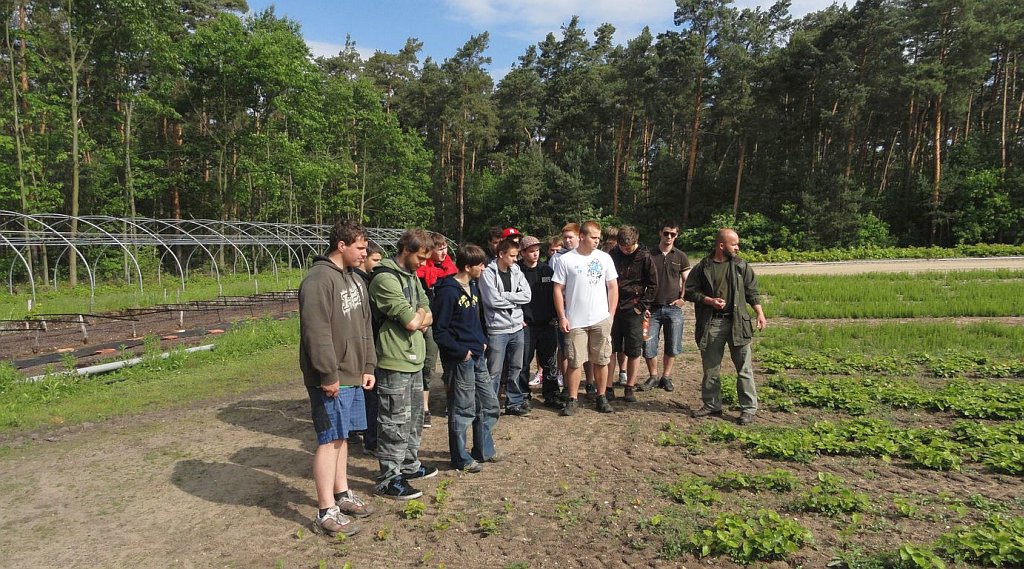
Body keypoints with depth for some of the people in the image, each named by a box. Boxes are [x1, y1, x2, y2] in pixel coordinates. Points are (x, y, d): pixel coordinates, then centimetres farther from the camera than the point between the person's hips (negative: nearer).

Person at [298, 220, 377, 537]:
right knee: (330, 440, -2)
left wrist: (368, 366, 13)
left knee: (341, 436, 18)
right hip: (331, 380, -9)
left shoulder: (355, 280, 14)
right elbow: (316, 333, -22)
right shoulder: (319, 280, -16)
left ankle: (342, 494, 31)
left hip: (352, 376, 9)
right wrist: (329, 375, -21)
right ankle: (326, 513, 7)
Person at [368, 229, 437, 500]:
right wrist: (420, 314, -1)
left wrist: (418, 318, -9)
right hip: (395, 361, -9)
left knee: (414, 416, 19)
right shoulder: (385, 279, -18)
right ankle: (388, 479, 11)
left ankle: (409, 464, 34)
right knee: (395, 421, -1)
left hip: (413, 358, 9)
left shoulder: (412, 276, 13)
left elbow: (427, 317, 12)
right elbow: (411, 321, -22)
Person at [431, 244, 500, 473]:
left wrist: (482, 341, 10)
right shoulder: (448, 291, -18)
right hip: (459, 359, -9)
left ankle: (484, 451, 33)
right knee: (463, 410, 3)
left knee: (490, 405, 16)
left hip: (477, 356, 9)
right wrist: (462, 351, -17)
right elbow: (439, 331, -18)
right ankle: (461, 459, 19)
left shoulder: (473, 287, 10)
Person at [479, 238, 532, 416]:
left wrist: (505, 295, -12)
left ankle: (514, 403, 25)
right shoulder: (488, 273, -8)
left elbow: (527, 295, -3)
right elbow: (493, 300, -18)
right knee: (494, 371, 0)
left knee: (516, 368, 13)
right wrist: (515, 299, -6)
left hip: (517, 328, 6)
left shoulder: (516, 271, 8)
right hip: (497, 329, -5)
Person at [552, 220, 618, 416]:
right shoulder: (565, 260, -3)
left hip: (601, 320, 2)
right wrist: (562, 317, -6)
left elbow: (613, 287, 9)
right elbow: (558, 290, -1)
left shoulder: (604, 258, 4)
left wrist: (611, 314, 2)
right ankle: (572, 400, 13)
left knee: (601, 360, 9)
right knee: (575, 362, 2)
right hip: (575, 321, -2)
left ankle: (602, 397, 23)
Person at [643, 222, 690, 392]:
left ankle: (666, 377, 20)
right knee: (648, 346, -1)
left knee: (672, 346, 5)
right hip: (652, 307, 0)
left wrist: (682, 299, -3)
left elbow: (687, 281, 10)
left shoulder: (681, 257, 6)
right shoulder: (649, 255, 3)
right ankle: (653, 377, 16)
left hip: (673, 308, 1)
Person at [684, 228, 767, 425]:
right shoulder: (702, 268, 1)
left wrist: (760, 314, -1)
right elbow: (689, 291, 2)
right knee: (710, 368, 10)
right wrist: (710, 301, -10)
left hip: (737, 322, 0)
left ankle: (749, 408, 11)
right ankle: (711, 405, 25)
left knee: (744, 368, 2)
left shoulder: (741, 266, 5)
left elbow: (752, 292, 8)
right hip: (711, 323, 0)